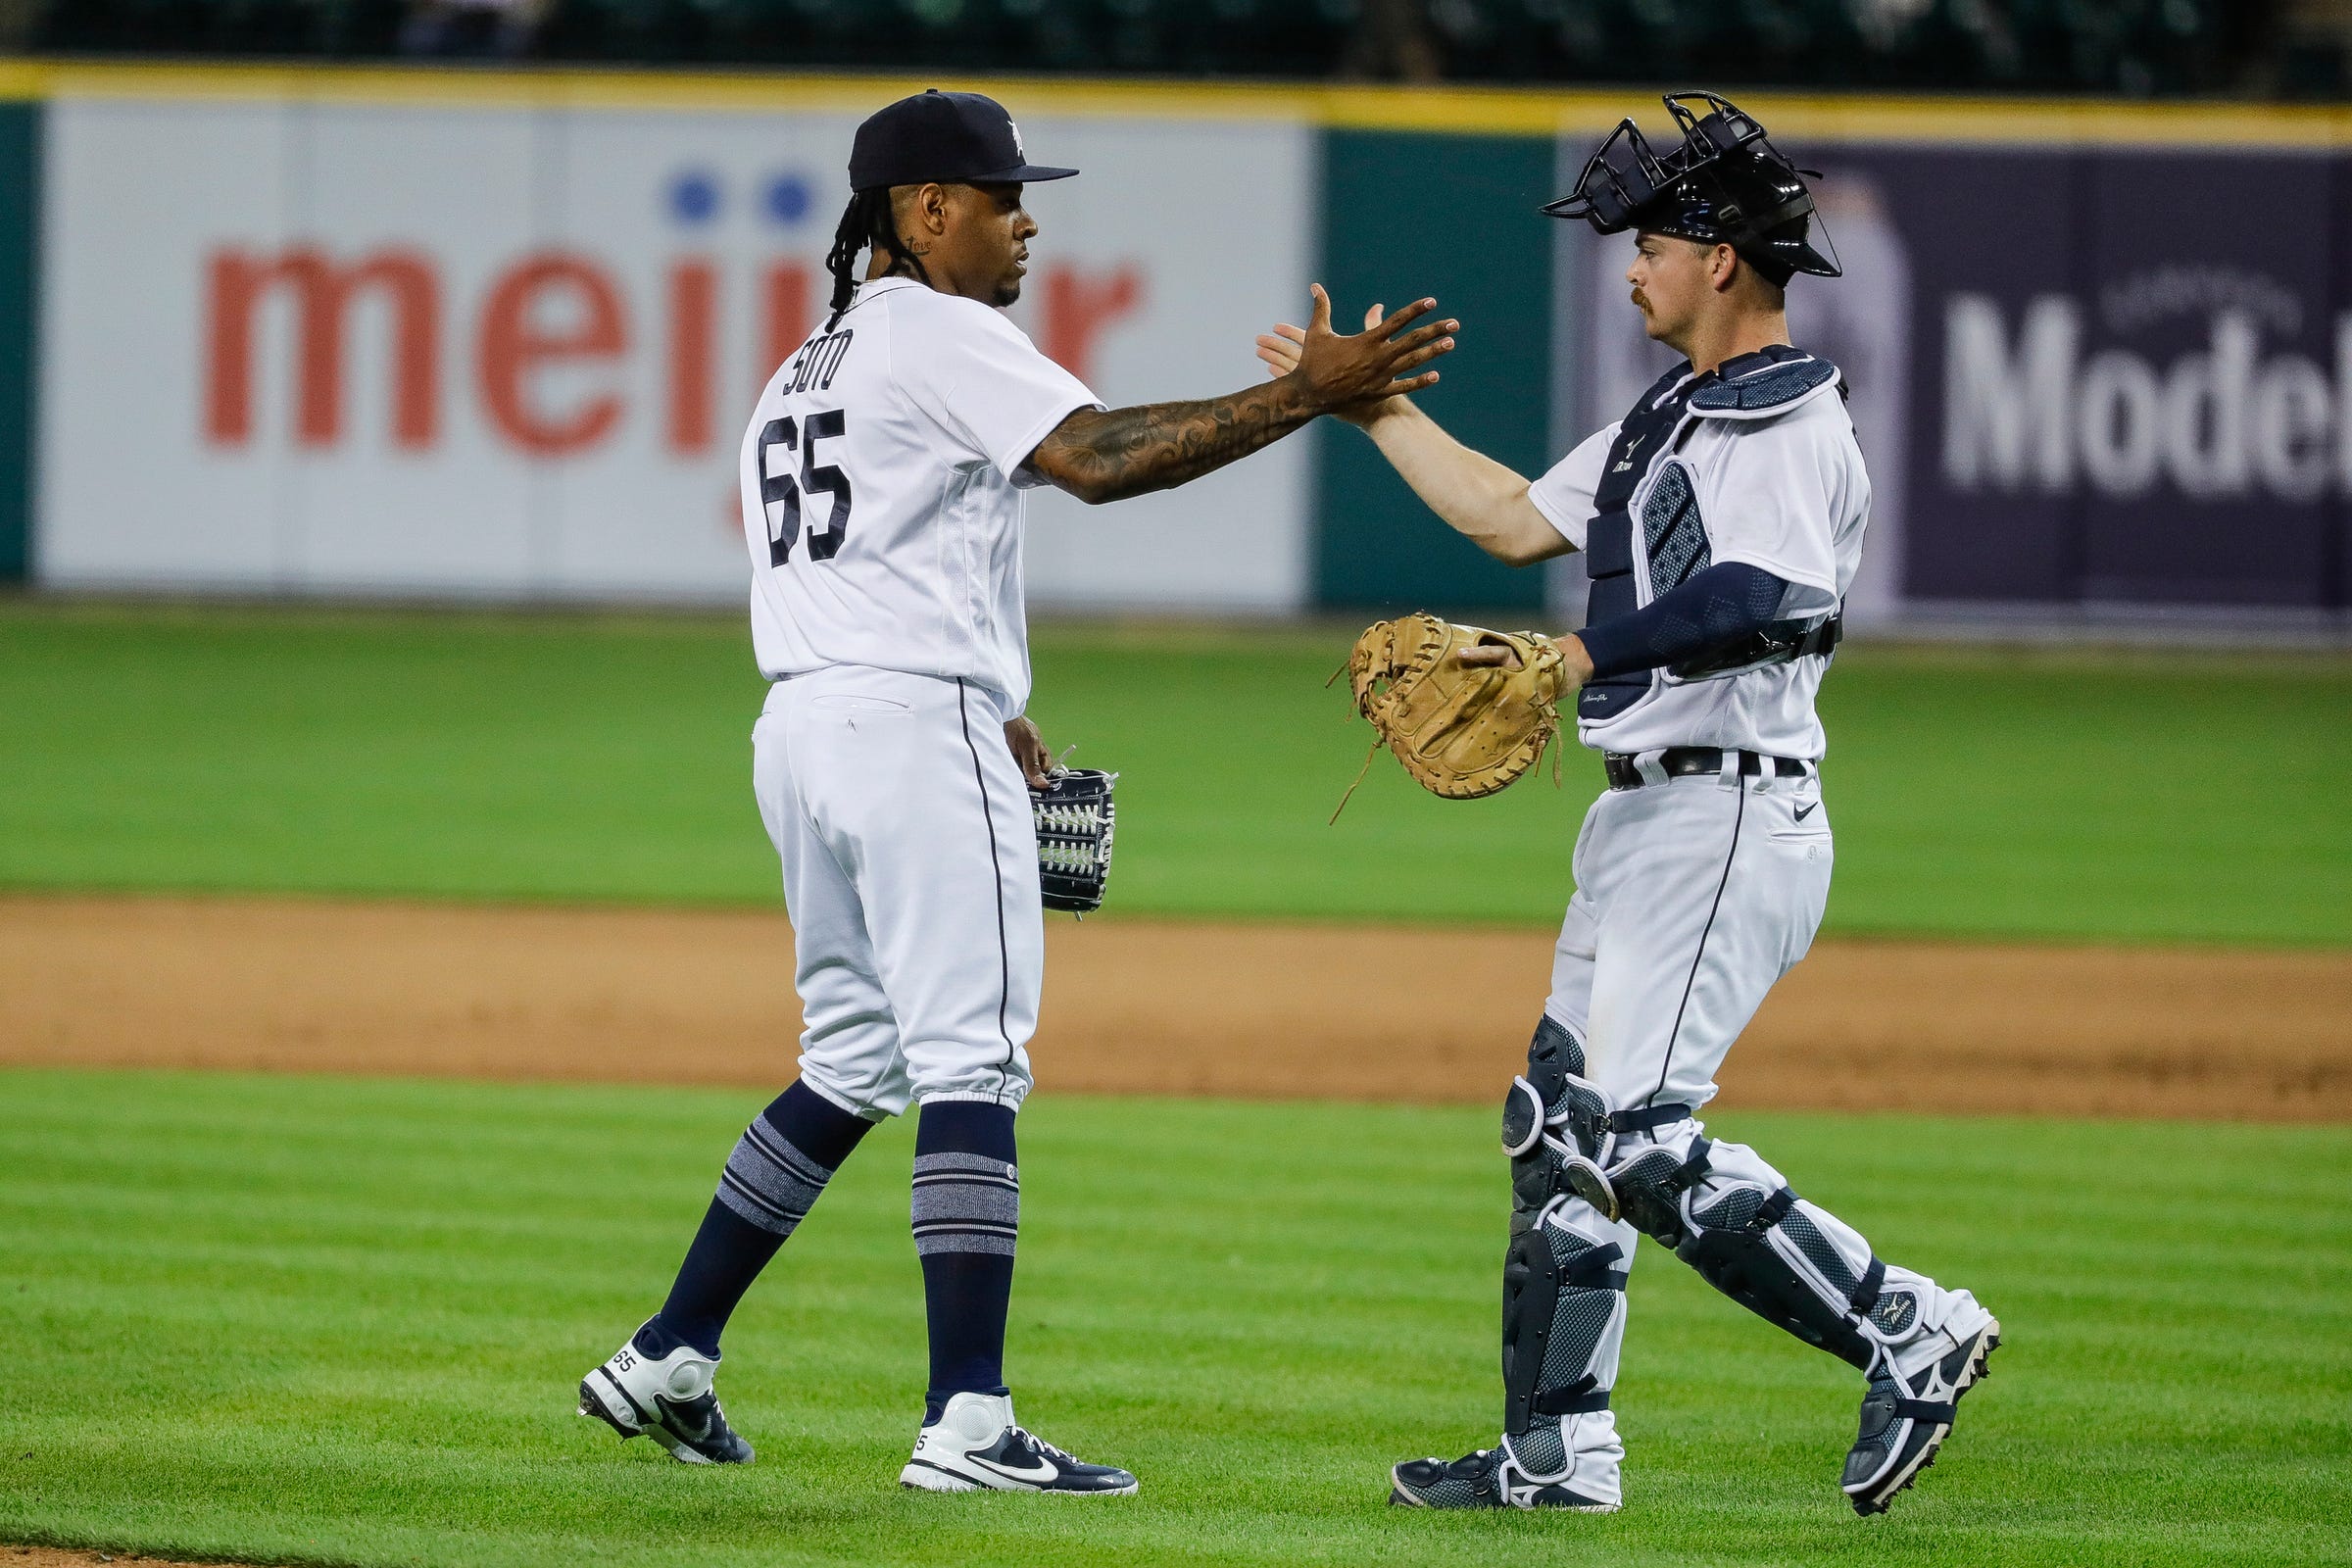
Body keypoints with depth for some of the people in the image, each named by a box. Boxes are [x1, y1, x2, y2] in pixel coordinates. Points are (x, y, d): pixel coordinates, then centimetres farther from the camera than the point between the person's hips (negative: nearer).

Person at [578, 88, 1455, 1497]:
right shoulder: (943, 337, -8)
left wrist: (989, 714, 20)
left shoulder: (802, 373, 22)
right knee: (970, 1060, -11)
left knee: (855, 1058, 18)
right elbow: (1098, 458, -21)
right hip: (916, 722, -9)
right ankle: (968, 1424, -17)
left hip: (801, 725, 9)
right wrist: (1307, 396, -23)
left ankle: (668, 1359, 17)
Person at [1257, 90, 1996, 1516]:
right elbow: (1517, 519, 27)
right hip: (1646, 815, 11)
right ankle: (1559, 1449, 17)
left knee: (1637, 1137, -18)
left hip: (1730, 820, -11)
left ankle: (1905, 1329, -12)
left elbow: (1752, 600, -29)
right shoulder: (1674, 419, 19)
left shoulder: (1790, 426, -13)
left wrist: (1575, 660, -29)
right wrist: (1376, 408, 28)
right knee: (1561, 1124, 12)